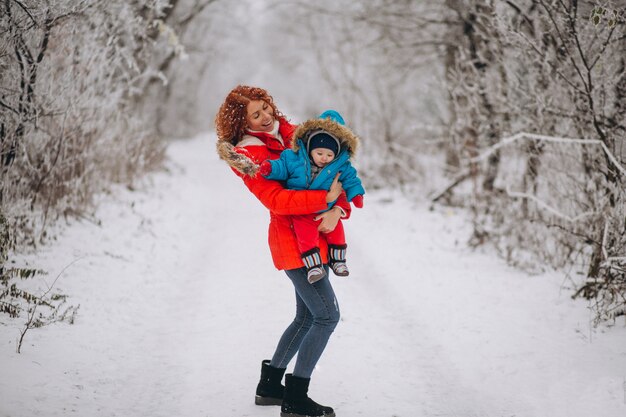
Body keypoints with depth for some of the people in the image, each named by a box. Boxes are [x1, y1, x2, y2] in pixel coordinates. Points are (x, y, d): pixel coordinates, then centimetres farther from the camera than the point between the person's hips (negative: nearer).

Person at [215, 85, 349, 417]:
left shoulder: (293, 134, 9)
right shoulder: (248, 155, -9)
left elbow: (336, 174, 4)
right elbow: (277, 201, -21)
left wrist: (338, 209, -14)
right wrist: (325, 198, -25)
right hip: (293, 240, -8)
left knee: (307, 317, 17)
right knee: (327, 315, -9)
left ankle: (269, 385, 29)